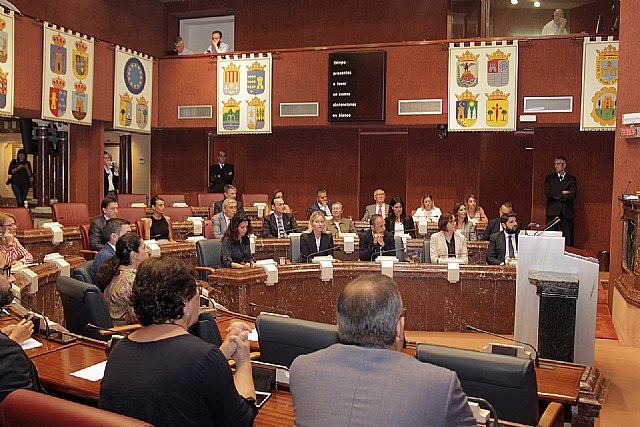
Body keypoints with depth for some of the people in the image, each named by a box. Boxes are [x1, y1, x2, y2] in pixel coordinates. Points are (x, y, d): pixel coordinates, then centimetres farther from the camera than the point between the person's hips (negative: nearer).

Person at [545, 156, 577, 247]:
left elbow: (572, 196, -4)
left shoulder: (572, 179, 9)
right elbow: (548, 193, -3)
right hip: (552, 211, 1)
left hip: (567, 212, 0)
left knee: (568, 240, -2)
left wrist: (556, 195, -4)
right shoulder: (549, 178, 12)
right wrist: (562, 192, -5)